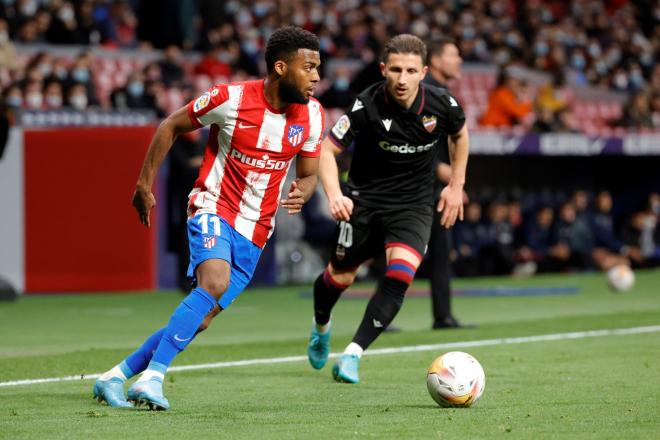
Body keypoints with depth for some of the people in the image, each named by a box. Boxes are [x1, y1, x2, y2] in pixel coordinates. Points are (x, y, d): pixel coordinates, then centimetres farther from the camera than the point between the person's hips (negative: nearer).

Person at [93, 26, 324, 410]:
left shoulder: (312, 115, -1)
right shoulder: (231, 99, -14)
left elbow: (308, 175, 12)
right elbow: (171, 126, 1)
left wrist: (300, 194, -13)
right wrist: (145, 184, 1)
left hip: (254, 233, 5)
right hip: (214, 208, -5)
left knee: (201, 319, 0)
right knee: (215, 282, -33)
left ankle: (115, 378, 12)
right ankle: (151, 377, -32)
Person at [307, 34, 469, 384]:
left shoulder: (441, 105, -13)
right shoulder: (367, 105, -21)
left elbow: (460, 134, 11)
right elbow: (327, 149, -16)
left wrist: (456, 186, 9)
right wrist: (334, 194, -31)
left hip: (414, 204, 1)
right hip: (365, 199, -1)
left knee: (400, 274, -22)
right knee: (340, 276, 8)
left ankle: (353, 353, -17)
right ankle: (321, 327, 44)